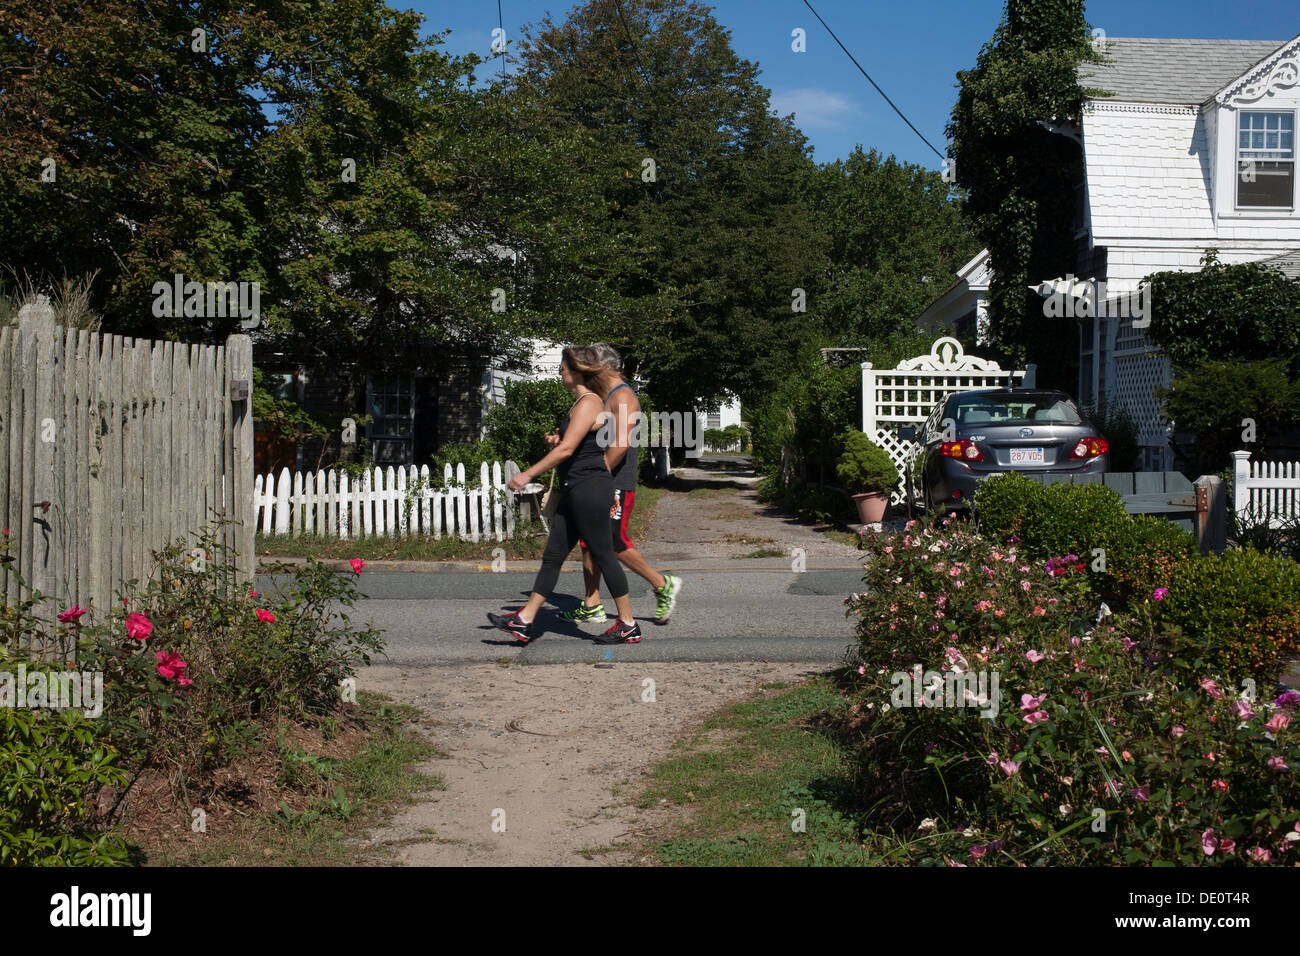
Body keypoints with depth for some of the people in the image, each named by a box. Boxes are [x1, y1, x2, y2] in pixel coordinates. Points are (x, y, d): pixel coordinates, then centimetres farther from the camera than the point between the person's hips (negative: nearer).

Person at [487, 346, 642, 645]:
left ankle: (628, 625, 7)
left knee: (603, 555, -3)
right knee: (552, 556, 9)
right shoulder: (581, 403, 17)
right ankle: (524, 621, 12)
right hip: (575, 492, 10)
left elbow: (566, 449, -23)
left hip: (590, 489, -10)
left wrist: (528, 474, -21)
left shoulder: (588, 403, -15)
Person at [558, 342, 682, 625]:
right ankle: (592, 607, 12)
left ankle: (664, 585, 7)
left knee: (616, 544, -8)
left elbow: (621, 445, -22)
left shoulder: (623, 397, -13)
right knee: (589, 543, 7)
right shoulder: (602, 398, 19)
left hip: (616, 485, -10)